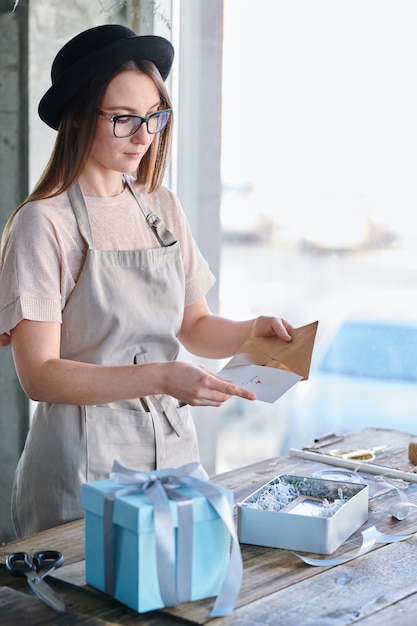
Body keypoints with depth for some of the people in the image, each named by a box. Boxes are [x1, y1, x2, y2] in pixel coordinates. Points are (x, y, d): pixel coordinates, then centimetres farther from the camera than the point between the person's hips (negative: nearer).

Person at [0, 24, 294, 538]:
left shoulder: (162, 209, 7)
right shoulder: (44, 224, -12)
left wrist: (253, 331, -5)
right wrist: (162, 377, -27)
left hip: (173, 451, 6)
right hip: (85, 464, -5)